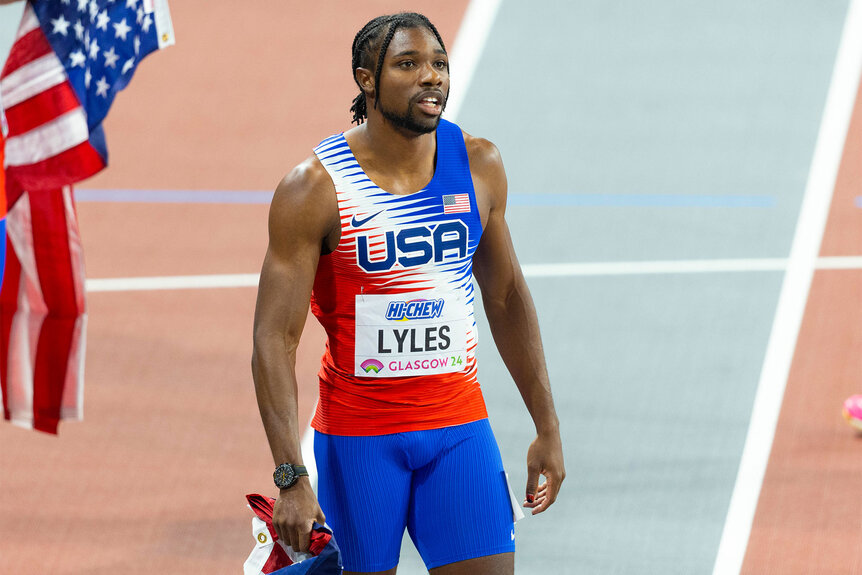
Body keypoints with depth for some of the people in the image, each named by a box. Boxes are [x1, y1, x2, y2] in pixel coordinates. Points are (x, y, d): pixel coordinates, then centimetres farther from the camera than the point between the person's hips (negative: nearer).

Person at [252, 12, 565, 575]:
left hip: (459, 427, 3)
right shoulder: (315, 189, -12)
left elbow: (507, 296, 13)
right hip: (358, 433, -3)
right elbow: (275, 339, -13)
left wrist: (548, 427, 12)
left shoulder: (479, 165, 1)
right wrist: (291, 476, -21)